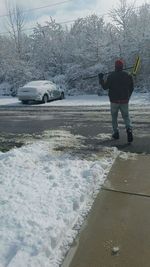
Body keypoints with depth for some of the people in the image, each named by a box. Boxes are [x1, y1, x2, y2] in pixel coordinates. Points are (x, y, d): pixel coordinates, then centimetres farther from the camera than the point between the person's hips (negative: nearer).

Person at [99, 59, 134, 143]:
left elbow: (105, 87, -5)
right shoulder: (128, 75, 3)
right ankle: (129, 129, -16)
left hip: (114, 100, -2)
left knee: (114, 117, 14)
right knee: (126, 116, 9)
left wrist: (100, 79, 10)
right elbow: (131, 88, 7)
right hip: (124, 100, 2)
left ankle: (116, 133, 15)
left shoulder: (111, 76, -7)